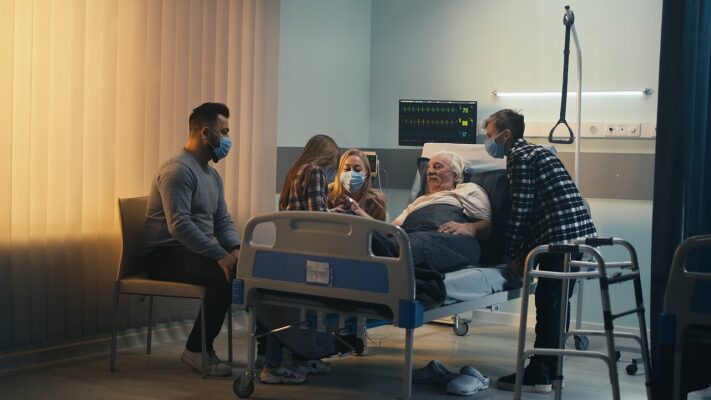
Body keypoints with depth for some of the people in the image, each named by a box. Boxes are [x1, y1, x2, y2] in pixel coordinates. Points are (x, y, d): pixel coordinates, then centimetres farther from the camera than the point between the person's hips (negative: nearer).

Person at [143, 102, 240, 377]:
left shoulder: (212, 175, 16)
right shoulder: (178, 170, -16)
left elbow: (223, 221, 13)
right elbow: (179, 226, -26)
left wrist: (236, 249, -9)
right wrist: (221, 255, -30)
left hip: (197, 251, 9)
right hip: (166, 255, -9)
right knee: (224, 276, -31)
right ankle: (197, 351, -16)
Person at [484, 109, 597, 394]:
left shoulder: (519, 156, -6)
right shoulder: (534, 152, 23)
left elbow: (521, 209, -11)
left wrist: (513, 255, -6)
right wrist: (524, 251, 18)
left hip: (561, 236, -10)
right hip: (579, 232, 10)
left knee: (547, 304, -5)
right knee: (555, 304, 14)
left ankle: (538, 376, 0)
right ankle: (550, 371, 20)